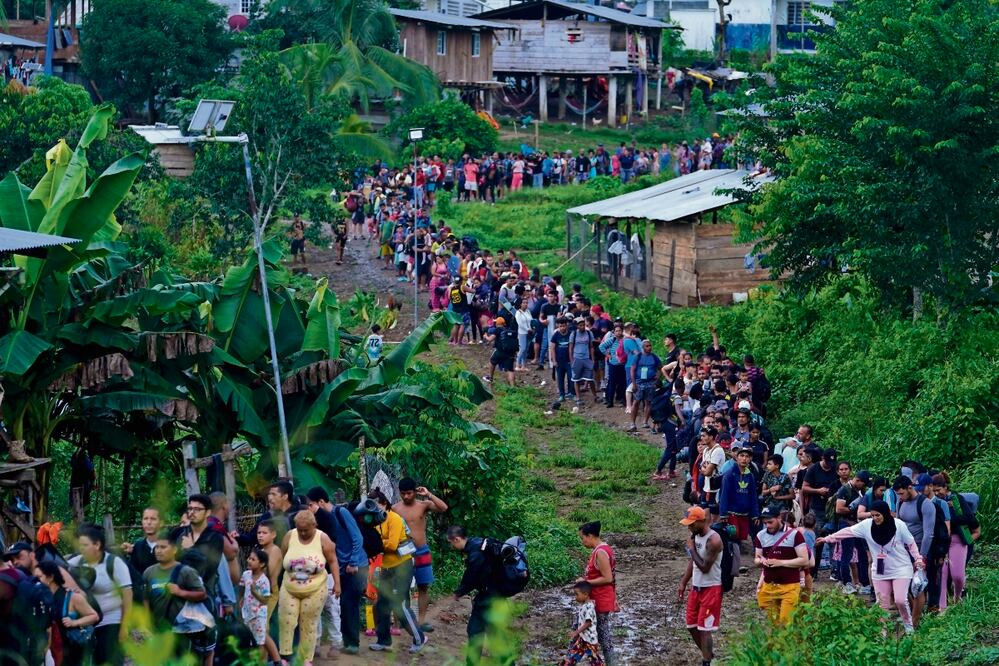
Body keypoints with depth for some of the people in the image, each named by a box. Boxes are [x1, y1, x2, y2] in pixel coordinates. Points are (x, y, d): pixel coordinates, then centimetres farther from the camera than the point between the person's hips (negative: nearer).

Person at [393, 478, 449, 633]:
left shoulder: (424, 505, -1)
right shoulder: (395, 509, -2)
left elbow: (443, 508, -16)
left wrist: (428, 494, -18)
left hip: (422, 552, 1)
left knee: (423, 587, 3)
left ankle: (421, 620, 9)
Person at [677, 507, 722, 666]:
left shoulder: (713, 540, -21)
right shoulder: (695, 536, 6)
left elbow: (705, 567, -23)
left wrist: (692, 549, -16)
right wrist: (683, 583, 14)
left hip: (711, 589, -9)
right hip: (696, 587, 9)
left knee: (704, 629, -6)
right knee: (692, 626, 14)